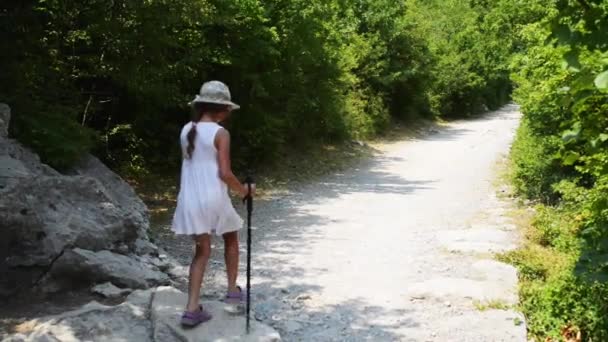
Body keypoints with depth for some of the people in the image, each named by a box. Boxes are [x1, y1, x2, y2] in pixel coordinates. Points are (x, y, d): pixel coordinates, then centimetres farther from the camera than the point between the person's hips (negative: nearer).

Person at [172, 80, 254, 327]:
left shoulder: (186, 130, 7)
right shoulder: (220, 133, -11)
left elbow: (191, 165, 12)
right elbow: (224, 173, -14)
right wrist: (242, 190, 1)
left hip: (190, 199, 5)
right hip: (213, 198, -5)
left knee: (202, 250, 11)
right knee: (231, 239, 22)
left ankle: (192, 309, 3)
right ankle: (233, 290, 28)